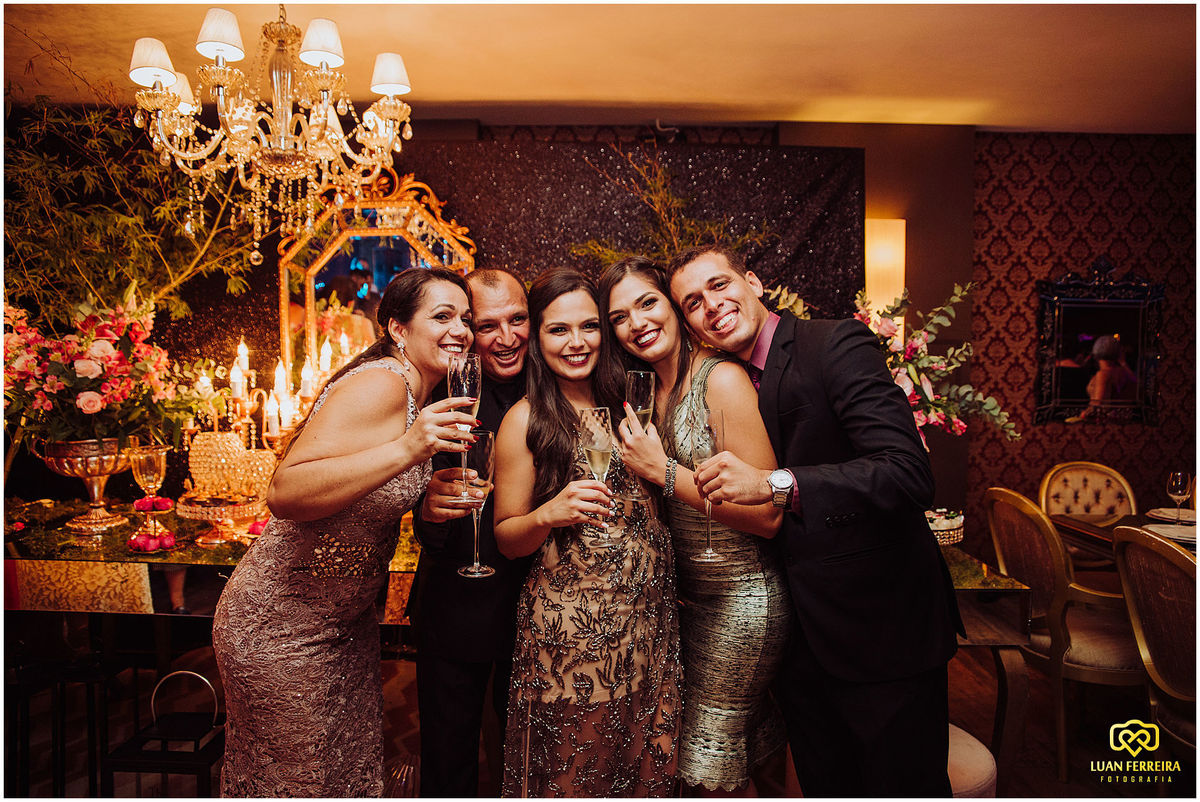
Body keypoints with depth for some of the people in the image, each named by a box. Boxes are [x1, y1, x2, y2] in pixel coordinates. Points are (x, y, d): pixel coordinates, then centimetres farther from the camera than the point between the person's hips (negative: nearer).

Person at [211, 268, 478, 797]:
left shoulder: (419, 396, 5)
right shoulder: (381, 384, -24)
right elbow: (283, 492, -34)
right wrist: (406, 450, -41)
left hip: (347, 622, 9)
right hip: (281, 629, -9)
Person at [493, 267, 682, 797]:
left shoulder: (621, 404, 9)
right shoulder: (526, 420, -6)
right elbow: (507, 539, -3)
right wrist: (549, 514, -20)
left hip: (647, 618, 5)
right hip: (571, 628, -4)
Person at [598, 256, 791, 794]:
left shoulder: (722, 378, -17)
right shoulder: (654, 391, 6)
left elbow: (768, 515, -23)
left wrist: (662, 471, -21)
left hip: (741, 600, -7)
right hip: (695, 595, 7)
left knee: (712, 758, 8)